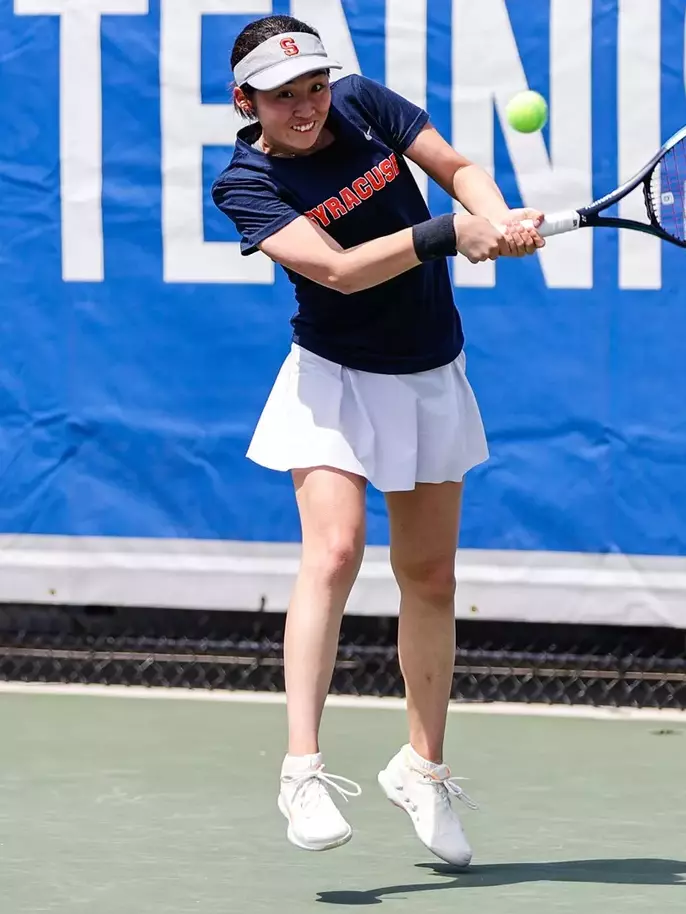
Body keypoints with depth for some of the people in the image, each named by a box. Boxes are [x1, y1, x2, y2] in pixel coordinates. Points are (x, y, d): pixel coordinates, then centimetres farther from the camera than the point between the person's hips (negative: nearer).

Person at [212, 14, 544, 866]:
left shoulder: (364, 104, -4)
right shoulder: (246, 183, -16)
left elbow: (459, 168, 1)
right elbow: (337, 268, -26)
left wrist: (499, 219, -19)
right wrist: (450, 233, -33)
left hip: (432, 379, 5)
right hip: (335, 380, -5)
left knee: (429, 578, 10)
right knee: (333, 551, -24)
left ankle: (423, 766, 24)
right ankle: (303, 768, -27)